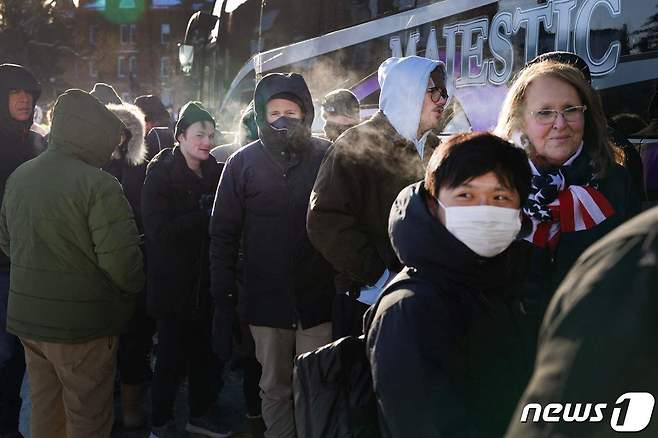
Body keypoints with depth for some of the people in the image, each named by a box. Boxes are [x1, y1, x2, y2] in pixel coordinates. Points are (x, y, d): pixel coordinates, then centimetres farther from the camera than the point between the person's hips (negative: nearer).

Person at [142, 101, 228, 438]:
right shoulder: (161, 174, -8)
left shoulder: (215, 172, 7)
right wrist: (203, 216, -19)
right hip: (173, 283, -5)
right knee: (172, 356, 3)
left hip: (206, 282, 5)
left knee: (206, 352, 13)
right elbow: (158, 228, -19)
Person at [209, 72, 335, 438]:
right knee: (275, 388, 16)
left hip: (318, 298, -1)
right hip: (266, 300, 1)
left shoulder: (328, 157, -1)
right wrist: (223, 297, -2)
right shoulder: (243, 162, 1)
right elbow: (223, 235, 2)